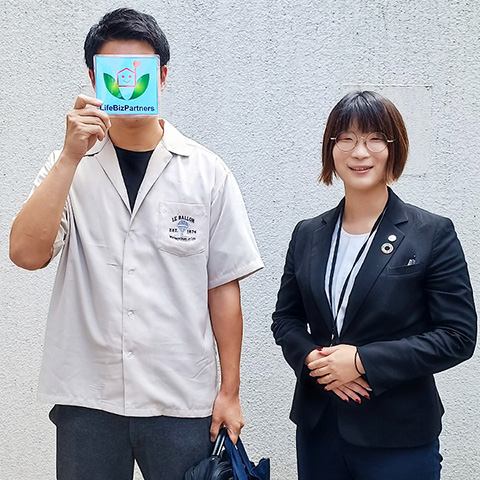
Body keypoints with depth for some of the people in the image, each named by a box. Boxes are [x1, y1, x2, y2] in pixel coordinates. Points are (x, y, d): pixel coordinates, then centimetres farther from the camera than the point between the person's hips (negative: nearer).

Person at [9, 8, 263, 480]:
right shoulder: (69, 166, 2)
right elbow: (26, 253, -12)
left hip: (183, 403, 0)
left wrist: (229, 392, 1)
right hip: (85, 398, 1)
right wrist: (71, 156, -19)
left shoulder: (207, 173, -1)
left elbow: (223, 286, 1)